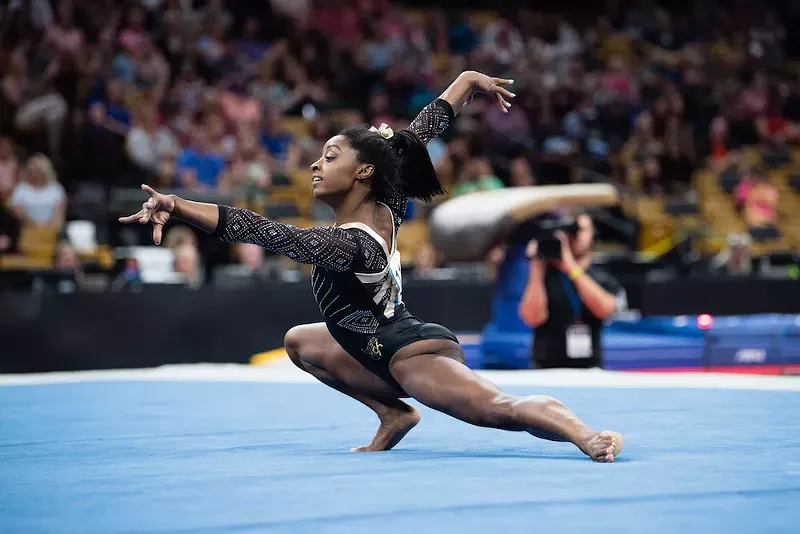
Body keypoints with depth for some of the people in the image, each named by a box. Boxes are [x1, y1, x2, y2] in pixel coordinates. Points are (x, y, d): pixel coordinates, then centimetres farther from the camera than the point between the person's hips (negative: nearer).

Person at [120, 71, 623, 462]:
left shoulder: (345, 244, -25)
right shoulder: (385, 208, 0)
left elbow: (263, 230, -35)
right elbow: (418, 136, 9)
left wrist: (176, 206, -41)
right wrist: (472, 80, 19)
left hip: (411, 353, -10)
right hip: (389, 342, 10)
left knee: (500, 407, -25)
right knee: (301, 341, 24)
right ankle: (393, 414, 15)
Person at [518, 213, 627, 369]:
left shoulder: (604, 280, 7)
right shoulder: (544, 276, 5)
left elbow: (604, 309, -15)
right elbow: (533, 318, -11)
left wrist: (572, 267, -17)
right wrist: (536, 268, -13)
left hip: (590, 372, 1)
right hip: (546, 370, -1)